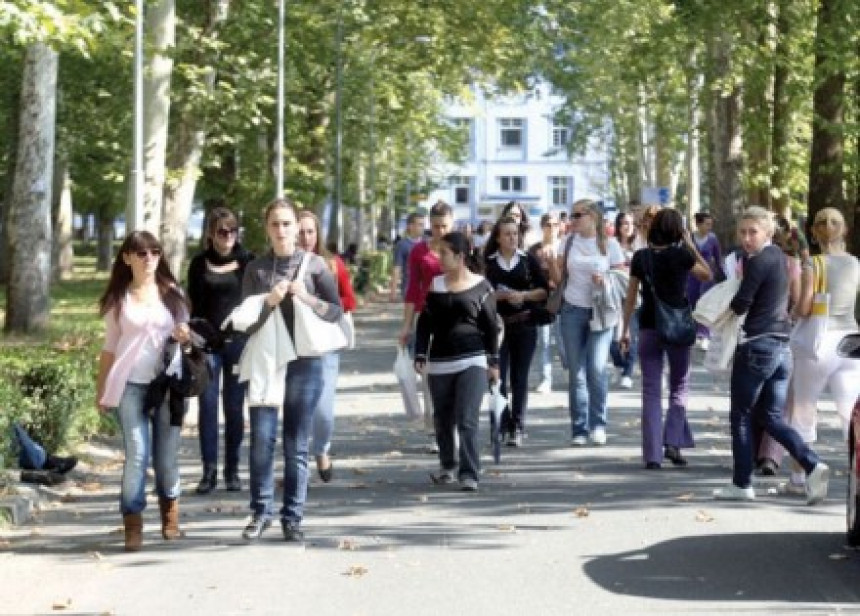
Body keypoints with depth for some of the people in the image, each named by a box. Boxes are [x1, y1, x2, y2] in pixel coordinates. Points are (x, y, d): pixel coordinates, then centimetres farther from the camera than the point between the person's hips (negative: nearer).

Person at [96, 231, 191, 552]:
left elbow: (185, 333, 16)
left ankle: (170, 512, 24)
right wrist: (101, 389, 7)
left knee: (167, 455, 4)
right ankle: (133, 524, -3)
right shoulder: (119, 298, 6)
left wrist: (186, 336, -9)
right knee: (137, 454, -8)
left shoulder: (173, 294, 8)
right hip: (131, 385, -1)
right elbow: (110, 347, 9)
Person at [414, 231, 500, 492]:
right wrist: (420, 356, 3)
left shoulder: (481, 286, 0)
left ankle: (469, 474, -12)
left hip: (472, 362, -4)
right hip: (439, 363, 4)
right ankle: (448, 466, 29)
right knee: (443, 420, 11)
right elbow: (424, 323, 10)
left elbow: (491, 326, 4)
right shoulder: (436, 284, 8)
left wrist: (493, 362, 3)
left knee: (467, 420, -12)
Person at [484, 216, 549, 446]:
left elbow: (543, 291, 4)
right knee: (498, 377, -5)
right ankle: (501, 424, 6)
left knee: (520, 378, 2)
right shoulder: (488, 263, 4)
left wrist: (523, 295, -12)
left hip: (525, 325, 0)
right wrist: (502, 295, -16)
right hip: (497, 324, 0)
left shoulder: (529, 260, 6)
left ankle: (517, 428, 5)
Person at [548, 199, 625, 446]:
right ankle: (579, 429, 10)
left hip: (600, 313, -3)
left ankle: (598, 423, 4)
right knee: (576, 373, 3)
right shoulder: (569, 241, 6)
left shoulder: (609, 244, -1)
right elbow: (557, 278, 7)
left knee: (596, 369, -14)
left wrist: (605, 281, -16)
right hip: (572, 312, 3)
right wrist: (551, 260, -11)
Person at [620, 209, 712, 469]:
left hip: (648, 328, 2)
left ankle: (652, 455, 1)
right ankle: (673, 443, -1)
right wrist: (692, 246, 4)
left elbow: (631, 296, 3)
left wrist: (625, 329, 10)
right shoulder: (681, 255, -8)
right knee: (679, 387, 14)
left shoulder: (640, 257, 0)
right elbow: (707, 274, 4)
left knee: (651, 391, 6)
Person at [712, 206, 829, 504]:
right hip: (782, 346, 8)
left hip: (757, 345, -8)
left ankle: (742, 484, 9)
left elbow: (740, 304, -16)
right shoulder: (778, 256, 13)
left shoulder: (758, 261, -14)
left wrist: (726, 307, 5)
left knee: (741, 416, 4)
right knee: (771, 417, 11)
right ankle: (813, 465, -7)